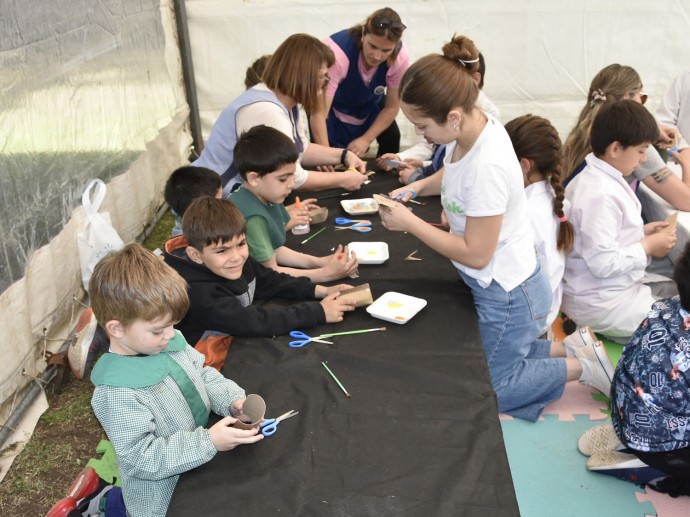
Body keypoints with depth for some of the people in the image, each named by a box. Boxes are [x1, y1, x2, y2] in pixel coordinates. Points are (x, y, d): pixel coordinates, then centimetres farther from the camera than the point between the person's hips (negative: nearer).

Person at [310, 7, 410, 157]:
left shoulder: (400, 56, -29)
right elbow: (319, 112, -44)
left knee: (392, 137, -9)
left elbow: (391, 107, -13)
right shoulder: (338, 51, -43)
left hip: (369, 103, 3)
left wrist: (366, 139, -21)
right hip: (333, 105, -3)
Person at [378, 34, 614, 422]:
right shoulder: (472, 125, -9)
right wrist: (416, 187, -1)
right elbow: (454, 174, 16)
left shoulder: (487, 165, -34)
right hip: (500, 285, 9)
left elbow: (475, 254, -25)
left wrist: (409, 223, -20)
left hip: (508, 297, -9)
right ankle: (571, 348, 27)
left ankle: (582, 367, 15)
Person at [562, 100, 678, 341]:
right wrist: (648, 246, -15)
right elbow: (603, 263, -28)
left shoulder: (598, 178, 5)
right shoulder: (601, 195, -26)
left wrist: (640, 233, 5)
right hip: (601, 305, -10)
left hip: (615, 287, 10)